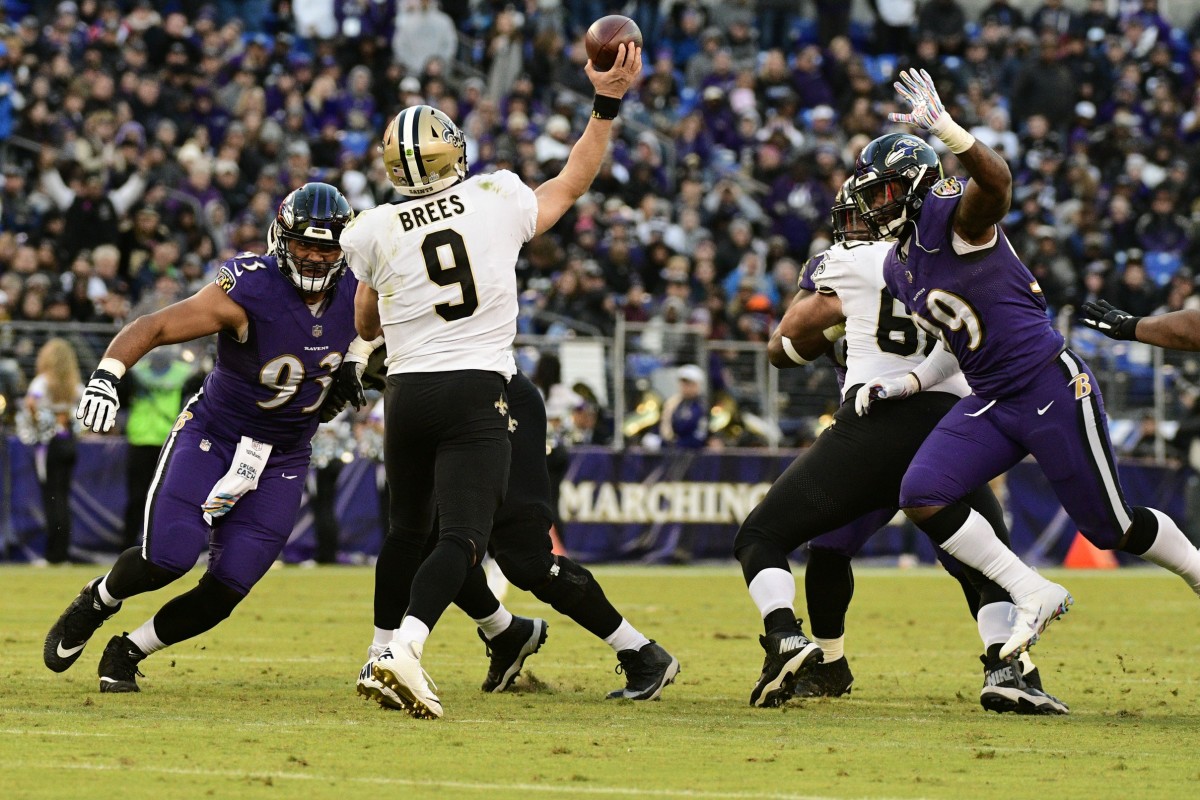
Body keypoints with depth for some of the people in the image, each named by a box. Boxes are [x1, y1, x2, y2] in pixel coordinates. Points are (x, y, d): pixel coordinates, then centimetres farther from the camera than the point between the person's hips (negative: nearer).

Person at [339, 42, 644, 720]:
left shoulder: (376, 231, 1)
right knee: (462, 537, -11)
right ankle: (408, 646, -32)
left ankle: (382, 654, 25)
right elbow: (573, 182, 20)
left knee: (407, 531, 21)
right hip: (477, 395, -2)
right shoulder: (498, 199, 1)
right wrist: (608, 104, 24)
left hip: (408, 392, 2)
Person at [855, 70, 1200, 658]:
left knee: (1110, 528, -1)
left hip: (1053, 389, -8)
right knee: (922, 496, -11)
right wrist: (906, 385, 10)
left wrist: (945, 128, -49)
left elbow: (996, 181, -36)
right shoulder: (898, 267, 13)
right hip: (991, 405, 8)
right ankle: (1035, 596, -4)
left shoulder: (950, 215, -12)